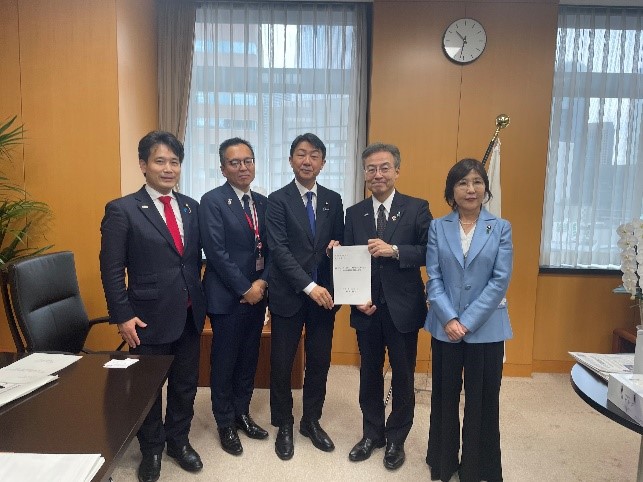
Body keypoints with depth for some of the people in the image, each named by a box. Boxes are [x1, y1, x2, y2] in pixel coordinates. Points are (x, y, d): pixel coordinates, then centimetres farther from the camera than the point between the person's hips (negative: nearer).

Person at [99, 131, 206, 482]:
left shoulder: (191, 206, 6)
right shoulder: (122, 210, -9)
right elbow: (112, 269, -10)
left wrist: (199, 297, 6)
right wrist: (122, 316, -13)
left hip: (189, 315, 5)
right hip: (149, 317, -4)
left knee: (185, 384, 17)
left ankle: (178, 441, 41)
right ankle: (151, 449, 39)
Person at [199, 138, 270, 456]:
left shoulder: (263, 202, 9)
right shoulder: (212, 201, -10)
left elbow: (270, 249, 7)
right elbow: (216, 252, -16)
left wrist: (262, 282, -8)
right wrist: (245, 289, -15)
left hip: (257, 293, 6)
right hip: (227, 296, -5)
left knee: (249, 360, 16)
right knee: (224, 362, 9)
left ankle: (242, 413, 35)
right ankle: (225, 423, 27)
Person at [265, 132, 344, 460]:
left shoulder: (333, 200, 8)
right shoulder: (278, 200, -4)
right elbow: (279, 249, -13)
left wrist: (337, 246, -10)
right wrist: (309, 286, -21)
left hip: (323, 295, 3)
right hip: (288, 295, -3)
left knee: (319, 362, 12)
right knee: (281, 363, 9)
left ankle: (311, 421, 33)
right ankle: (284, 426, 29)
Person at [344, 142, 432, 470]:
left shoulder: (417, 208, -5)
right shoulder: (354, 213, 5)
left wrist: (394, 250, -23)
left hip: (403, 309, -2)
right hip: (367, 309, 3)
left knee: (403, 377, 13)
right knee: (369, 375, 16)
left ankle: (396, 439, 34)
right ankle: (372, 434, 37)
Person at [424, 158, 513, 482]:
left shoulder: (501, 228, -1)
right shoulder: (438, 227, 1)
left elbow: (500, 280, -8)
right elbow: (433, 278, -3)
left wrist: (468, 321, -14)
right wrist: (449, 319, -14)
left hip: (486, 328, -1)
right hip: (445, 327, 1)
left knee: (482, 399, 10)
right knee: (445, 396, 13)